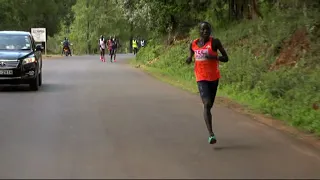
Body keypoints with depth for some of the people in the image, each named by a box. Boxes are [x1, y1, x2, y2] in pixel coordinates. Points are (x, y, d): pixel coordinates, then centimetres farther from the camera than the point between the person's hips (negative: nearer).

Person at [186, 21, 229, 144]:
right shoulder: (193, 44, 3)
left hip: (214, 77, 0)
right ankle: (211, 134, -24)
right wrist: (189, 60, -5)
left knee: (210, 105, 11)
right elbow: (190, 58, 20)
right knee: (207, 104, -18)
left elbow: (226, 58, -6)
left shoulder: (214, 42, -5)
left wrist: (214, 57, -22)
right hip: (201, 78, 0)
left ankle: (210, 132, 34)